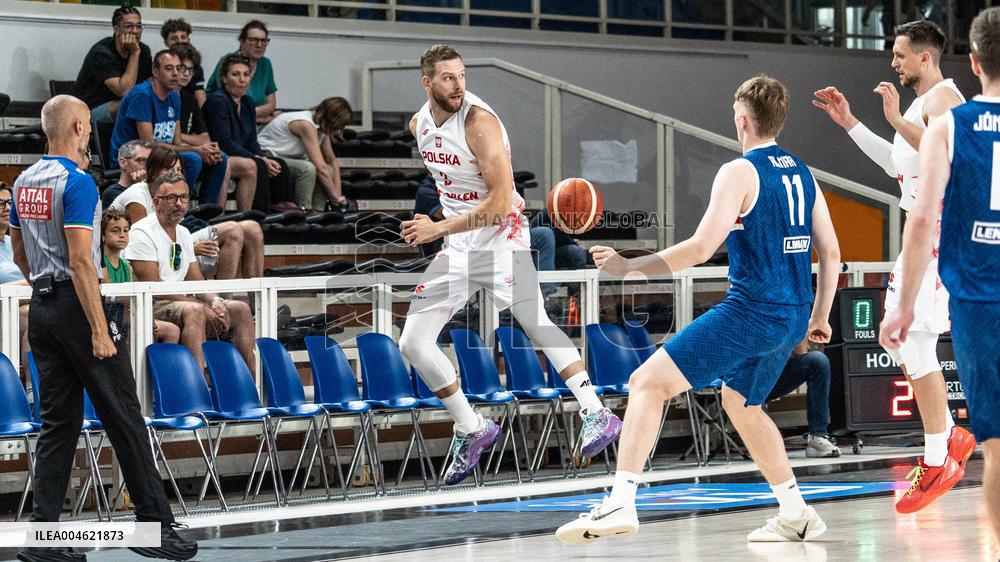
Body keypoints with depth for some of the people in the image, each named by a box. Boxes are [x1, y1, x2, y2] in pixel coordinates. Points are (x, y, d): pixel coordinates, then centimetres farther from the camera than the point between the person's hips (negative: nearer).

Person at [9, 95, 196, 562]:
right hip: (76, 307, -8)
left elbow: (19, 253, 18)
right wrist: (100, 330, -20)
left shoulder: (24, 182, 11)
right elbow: (80, 260, -20)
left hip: (41, 309, 8)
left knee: (58, 421, 9)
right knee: (123, 417, -1)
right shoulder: (77, 182, -15)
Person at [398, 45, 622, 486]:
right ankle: (472, 430, 16)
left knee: (534, 320, -27)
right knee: (412, 344, 2)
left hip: (500, 235, -7)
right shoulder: (418, 124, 3)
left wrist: (439, 229, -22)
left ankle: (596, 414, -30)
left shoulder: (479, 121, -20)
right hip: (457, 244, 7)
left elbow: (500, 203, -24)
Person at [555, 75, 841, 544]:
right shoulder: (802, 174, 13)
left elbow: (701, 248, -18)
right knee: (741, 404, 29)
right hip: (793, 318, 8)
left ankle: (620, 505, -21)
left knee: (647, 382, -7)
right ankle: (796, 516, 28)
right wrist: (819, 318, 24)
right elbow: (830, 253, 14)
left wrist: (629, 266, -11)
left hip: (750, 310, -8)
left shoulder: (740, 172, -10)